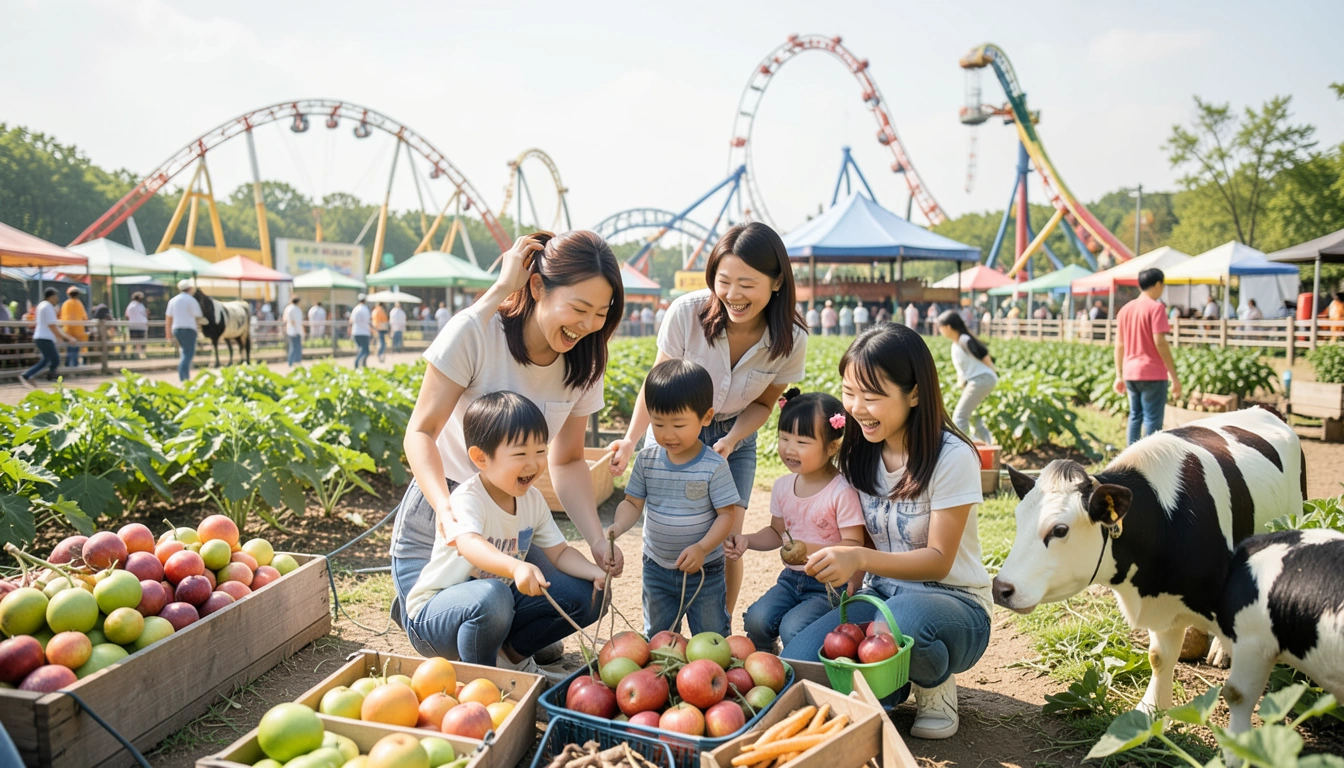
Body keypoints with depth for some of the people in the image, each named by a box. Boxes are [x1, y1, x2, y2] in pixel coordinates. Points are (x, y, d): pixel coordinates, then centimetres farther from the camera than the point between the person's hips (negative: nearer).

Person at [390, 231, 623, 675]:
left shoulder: (583, 363, -5)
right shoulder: (474, 331, -21)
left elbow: (567, 461, 1)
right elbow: (421, 432, -20)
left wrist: (596, 539, -13)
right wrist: (449, 514, -36)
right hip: (438, 519, -4)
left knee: (584, 600, -16)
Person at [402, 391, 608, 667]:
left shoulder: (532, 499, -2)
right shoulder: (467, 500, -25)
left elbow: (559, 552, 2)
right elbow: (470, 544, -46)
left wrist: (596, 573, -18)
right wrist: (516, 567, -65)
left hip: (496, 609, 7)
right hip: (433, 612, -6)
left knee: (585, 594, -8)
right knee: (492, 595, -40)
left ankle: (509, 650, 3)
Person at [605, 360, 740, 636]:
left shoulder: (714, 466, -17)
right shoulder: (646, 459, -6)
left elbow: (726, 514, -15)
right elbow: (633, 502, -2)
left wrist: (702, 548, -28)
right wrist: (618, 527, -22)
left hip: (704, 570, -3)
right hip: (657, 569, 4)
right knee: (656, 638, 20)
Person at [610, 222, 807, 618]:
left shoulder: (790, 340, -20)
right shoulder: (686, 313, -27)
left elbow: (763, 403, -3)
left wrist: (730, 441, -21)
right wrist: (630, 440, -28)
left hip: (734, 439, 2)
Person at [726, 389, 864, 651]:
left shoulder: (842, 492, -17)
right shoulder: (782, 486, 4)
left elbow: (854, 546, -19)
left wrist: (809, 550, -31)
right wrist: (747, 540, -1)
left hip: (829, 584, -6)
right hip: (791, 578, 6)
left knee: (793, 628, -25)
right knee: (756, 619, -16)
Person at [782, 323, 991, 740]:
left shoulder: (952, 458, -17)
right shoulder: (860, 454, 0)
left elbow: (938, 561, -19)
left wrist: (860, 558, -36)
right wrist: (838, 562, -14)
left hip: (954, 604, -4)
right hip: (881, 593, 5)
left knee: (903, 617, -41)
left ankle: (935, 687, -4)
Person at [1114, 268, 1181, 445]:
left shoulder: (1125, 309, 10)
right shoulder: (1156, 307, -9)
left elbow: (1119, 345, 11)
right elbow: (1159, 343, -16)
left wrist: (1119, 376, 16)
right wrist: (1174, 377, -14)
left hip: (1130, 373, 7)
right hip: (1152, 374, -7)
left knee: (1135, 416, 14)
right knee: (1152, 420, -3)